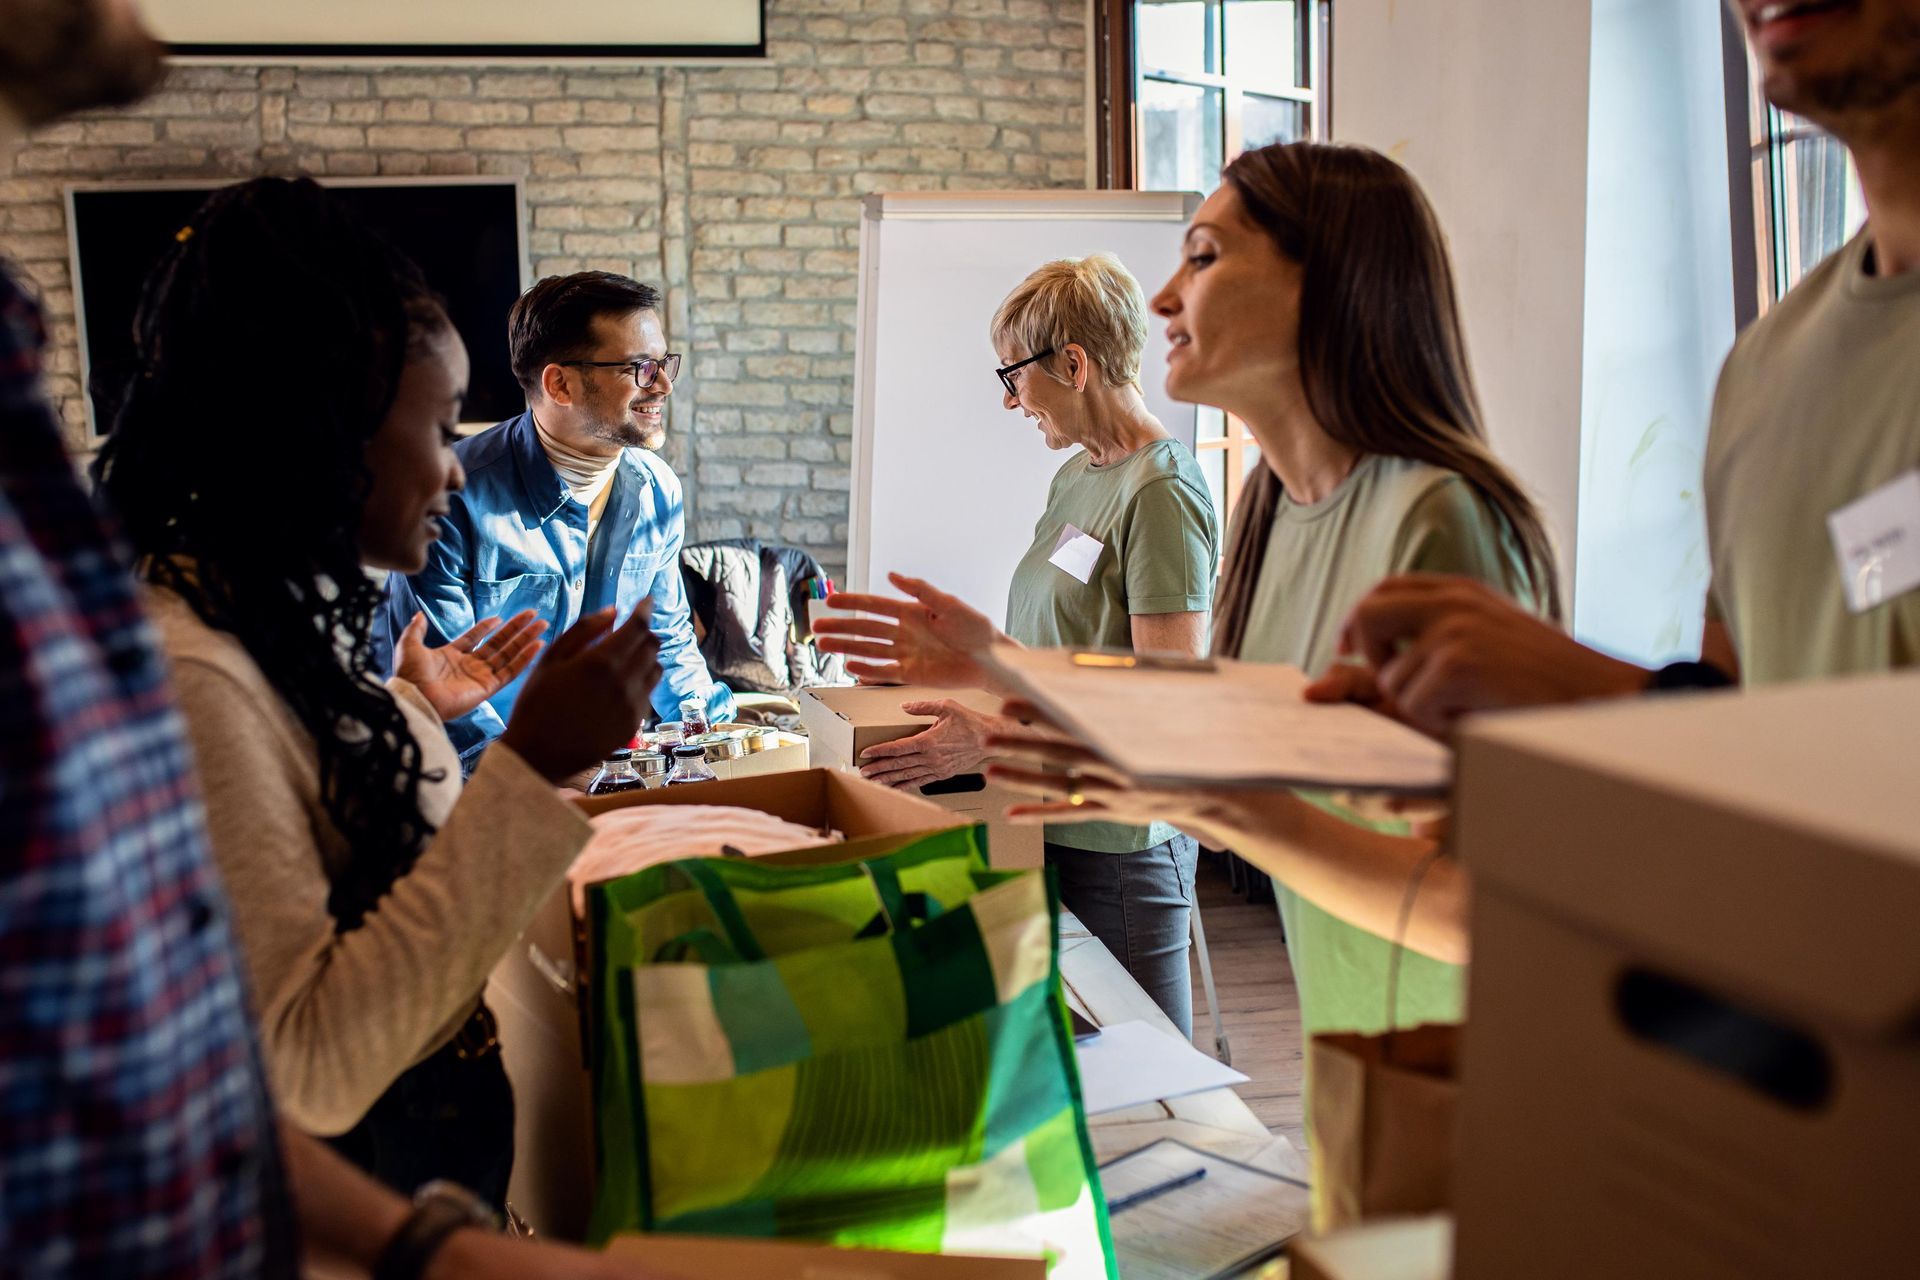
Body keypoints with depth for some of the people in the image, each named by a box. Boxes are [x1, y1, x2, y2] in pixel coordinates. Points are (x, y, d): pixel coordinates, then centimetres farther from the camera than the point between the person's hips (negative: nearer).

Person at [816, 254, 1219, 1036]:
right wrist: (959, 658, 7)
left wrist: (997, 738, -24)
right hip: (1050, 823, 8)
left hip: (1119, 845, -8)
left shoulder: (1161, 492, -16)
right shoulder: (1074, 477, 12)